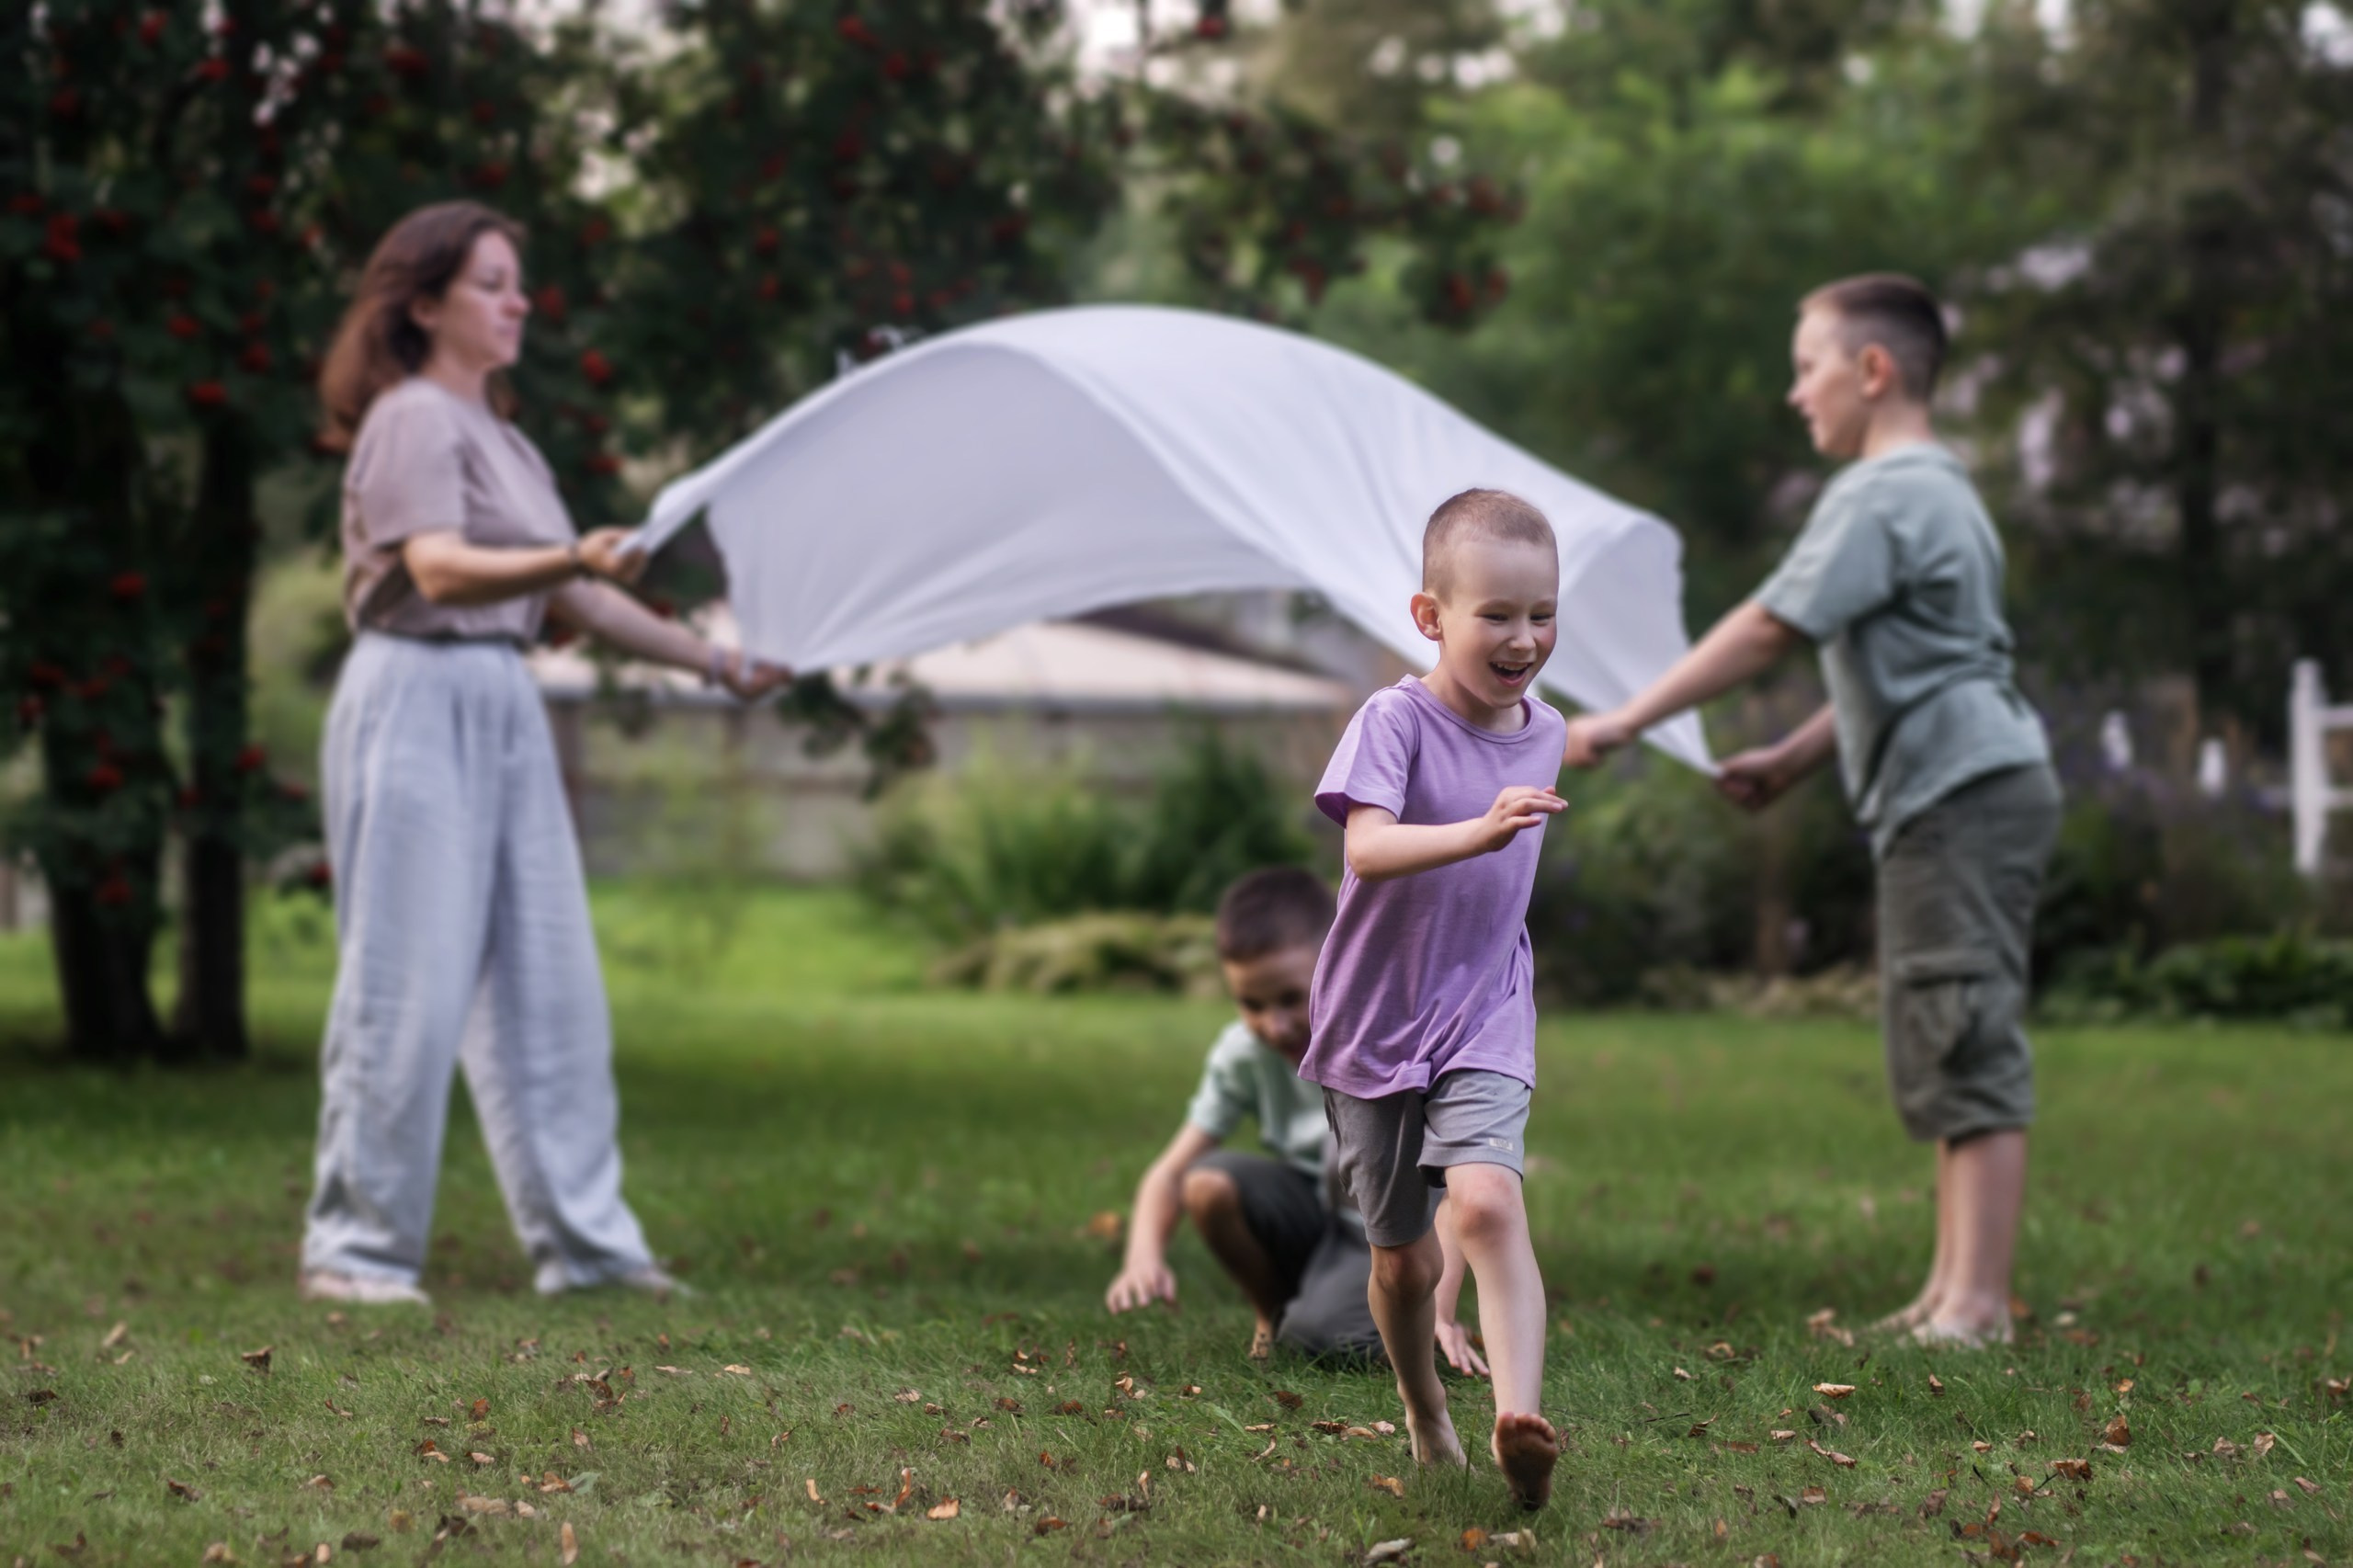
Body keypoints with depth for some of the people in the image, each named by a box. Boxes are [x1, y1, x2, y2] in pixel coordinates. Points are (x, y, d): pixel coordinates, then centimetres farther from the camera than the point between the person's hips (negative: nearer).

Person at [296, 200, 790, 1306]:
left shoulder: (504, 438, 19)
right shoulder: (412, 420, -7)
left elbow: (578, 598, 21)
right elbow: (438, 569, -23)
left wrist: (715, 663, 19)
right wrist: (570, 560, -39)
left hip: (506, 712, 9)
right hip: (418, 700, -9)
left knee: (548, 984, 7)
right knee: (407, 984, -7)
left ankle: (582, 1238, 12)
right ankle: (356, 1248, 0)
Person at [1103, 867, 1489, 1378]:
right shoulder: (1244, 1052, -9)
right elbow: (1170, 1171, -10)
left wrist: (1438, 1311, -40)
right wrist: (1145, 1256, -32)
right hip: (1308, 1218, 5)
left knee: (1322, 1334, -33)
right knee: (1207, 1183, -24)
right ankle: (1273, 1313, 2)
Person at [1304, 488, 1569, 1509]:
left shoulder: (1544, 733, 2)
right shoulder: (1395, 722, -16)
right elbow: (1367, 850, -33)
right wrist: (1478, 832, -47)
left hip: (1484, 1023, 2)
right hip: (1374, 1030, -2)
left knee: (1488, 1200, -24)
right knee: (1403, 1259, 9)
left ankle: (1519, 1417, -35)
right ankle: (1425, 1418, 35)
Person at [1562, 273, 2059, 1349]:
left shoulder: (1884, 495, -12)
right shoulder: (1935, 491, 20)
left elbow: (1771, 627, -19)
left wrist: (1627, 722, -17)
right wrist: (1792, 760, 23)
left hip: (1965, 794, -11)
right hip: (1955, 802, 11)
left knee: (1969, 1048, -11)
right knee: (1941, 1057, 12)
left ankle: (1978, 1304, -11)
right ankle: (1949, 1295, 15)